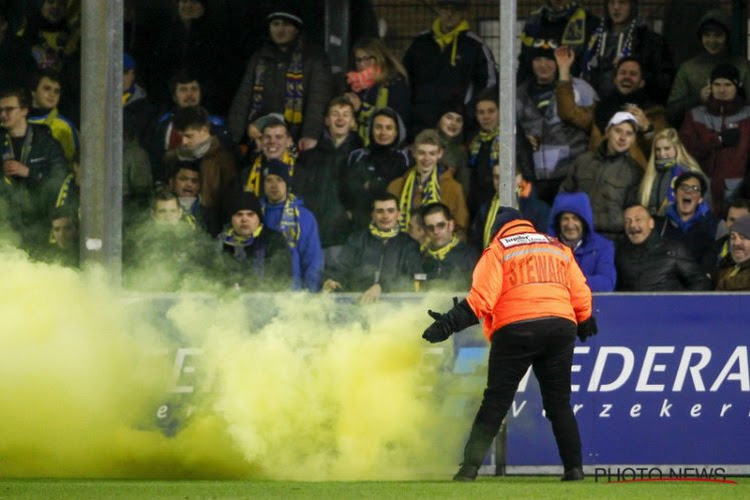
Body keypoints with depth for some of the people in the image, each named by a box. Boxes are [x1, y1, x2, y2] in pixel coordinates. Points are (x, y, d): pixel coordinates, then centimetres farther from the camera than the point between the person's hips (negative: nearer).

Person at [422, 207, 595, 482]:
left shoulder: (497, 250, 7)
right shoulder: (559, 248, 21)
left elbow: (482, 297, -8)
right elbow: (581, 294, 20)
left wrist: (450, 323, -11)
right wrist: (585, 324, 37)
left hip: (515, 329, -3)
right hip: (561, 329, 3)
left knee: (495, 402, 0)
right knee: (559, 403, 13)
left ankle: (469, 467, -7)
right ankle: (574, 468, 6)